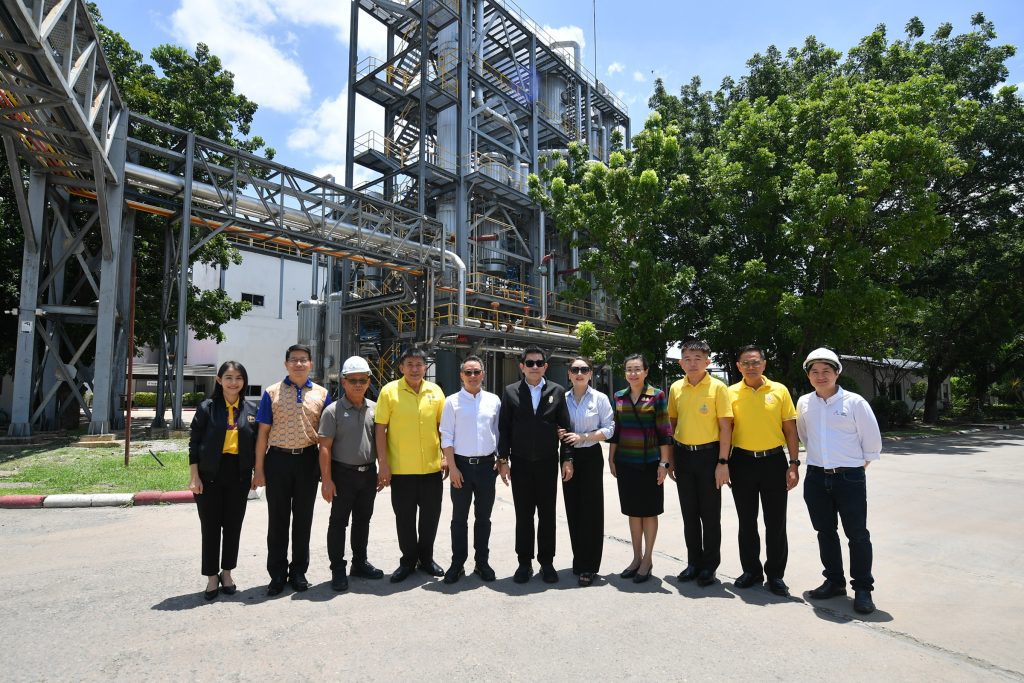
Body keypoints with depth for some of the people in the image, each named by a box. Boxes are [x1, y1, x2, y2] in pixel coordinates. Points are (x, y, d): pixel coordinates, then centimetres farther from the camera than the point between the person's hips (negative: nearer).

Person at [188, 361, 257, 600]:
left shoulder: (250, 411, 4)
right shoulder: (207, 407, -4)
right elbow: (194, 443, -3)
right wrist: (194, 476, -8)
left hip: (239, 475, 2)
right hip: (210, 475, -2)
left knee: (233, 525, 11)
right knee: (210, 526, 7)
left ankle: (227, 572, 29)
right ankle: (212, 576, 22)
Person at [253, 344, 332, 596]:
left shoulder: (322, 394, 4)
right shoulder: (272, 393, 2)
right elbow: (263, 432, 2)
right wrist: (259, 469, -2)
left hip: (308, 460, 1)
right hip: (278, 459, -1)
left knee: (303, 518, 10)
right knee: (277, 518, 8)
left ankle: (299, 571, 25)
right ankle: (277, 573, 22)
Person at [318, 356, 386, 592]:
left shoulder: (374, 409, 5)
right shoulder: (333, 411, -8)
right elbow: (325, 447, -10)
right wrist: (327, 480, -14)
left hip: (368, 473, 5)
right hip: (343, 474, -4)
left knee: (363, 520, 16)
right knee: (339, 522, 5)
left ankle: (360, 562, 31)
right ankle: (338, 570, 17)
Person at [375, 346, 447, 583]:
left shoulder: (435, 391, 3)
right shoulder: (389, 391, -5)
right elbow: (381, 429, -5)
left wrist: (447, 456, 3)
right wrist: (383, 463, -9)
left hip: (431, 467, 3)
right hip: (401, 468, -2)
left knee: (431, 515, 12)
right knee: (404, 517, 10)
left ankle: (426, 557, 32)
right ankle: (408, 560, 29)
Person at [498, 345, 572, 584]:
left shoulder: (557, 391, 2)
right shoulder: (511, 392, 1)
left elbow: (565, 427, 2)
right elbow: (504, 428, 2)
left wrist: (567, 459, -2)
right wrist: (503, 459, -2)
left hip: (548, 463, 0)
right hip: (520, 464, 0)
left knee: (547, 514, 9)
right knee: (523, 515, 8)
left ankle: (547, 562, 23)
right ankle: (524, 563, 21)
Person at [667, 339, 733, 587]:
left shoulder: (717, 387, -8)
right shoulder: (676, 388, 4)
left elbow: (725, 427, -8)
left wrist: (723, 462, -12)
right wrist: (671, 459, 9)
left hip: (708, 455, -4)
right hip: (683, 455, 4)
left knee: (710, 514, 6)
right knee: (689, 513, 12)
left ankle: (710, 565, 21)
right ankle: (694, 562, 27)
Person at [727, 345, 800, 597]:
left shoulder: (779, 390, 0)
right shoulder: (731, 393, 0)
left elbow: (790, 429, 2)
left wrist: (794, 464, -4)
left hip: (773, 460, 0)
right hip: (742, 462, 1)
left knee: (776, 522, 6)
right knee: (746, 521, 11)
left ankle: (775, 575, 22)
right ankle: (751, 571, 27)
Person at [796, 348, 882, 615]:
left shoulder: (854, 402, -8)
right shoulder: (804, 403, 3)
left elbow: (872, 438, -1)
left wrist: (862, 462, 6)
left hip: (850, 477, -4)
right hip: (816, 477, 4)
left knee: (857, 534, 3)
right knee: (825, 532, 13)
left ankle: (863, 589, 17)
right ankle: (834, 581, 27)